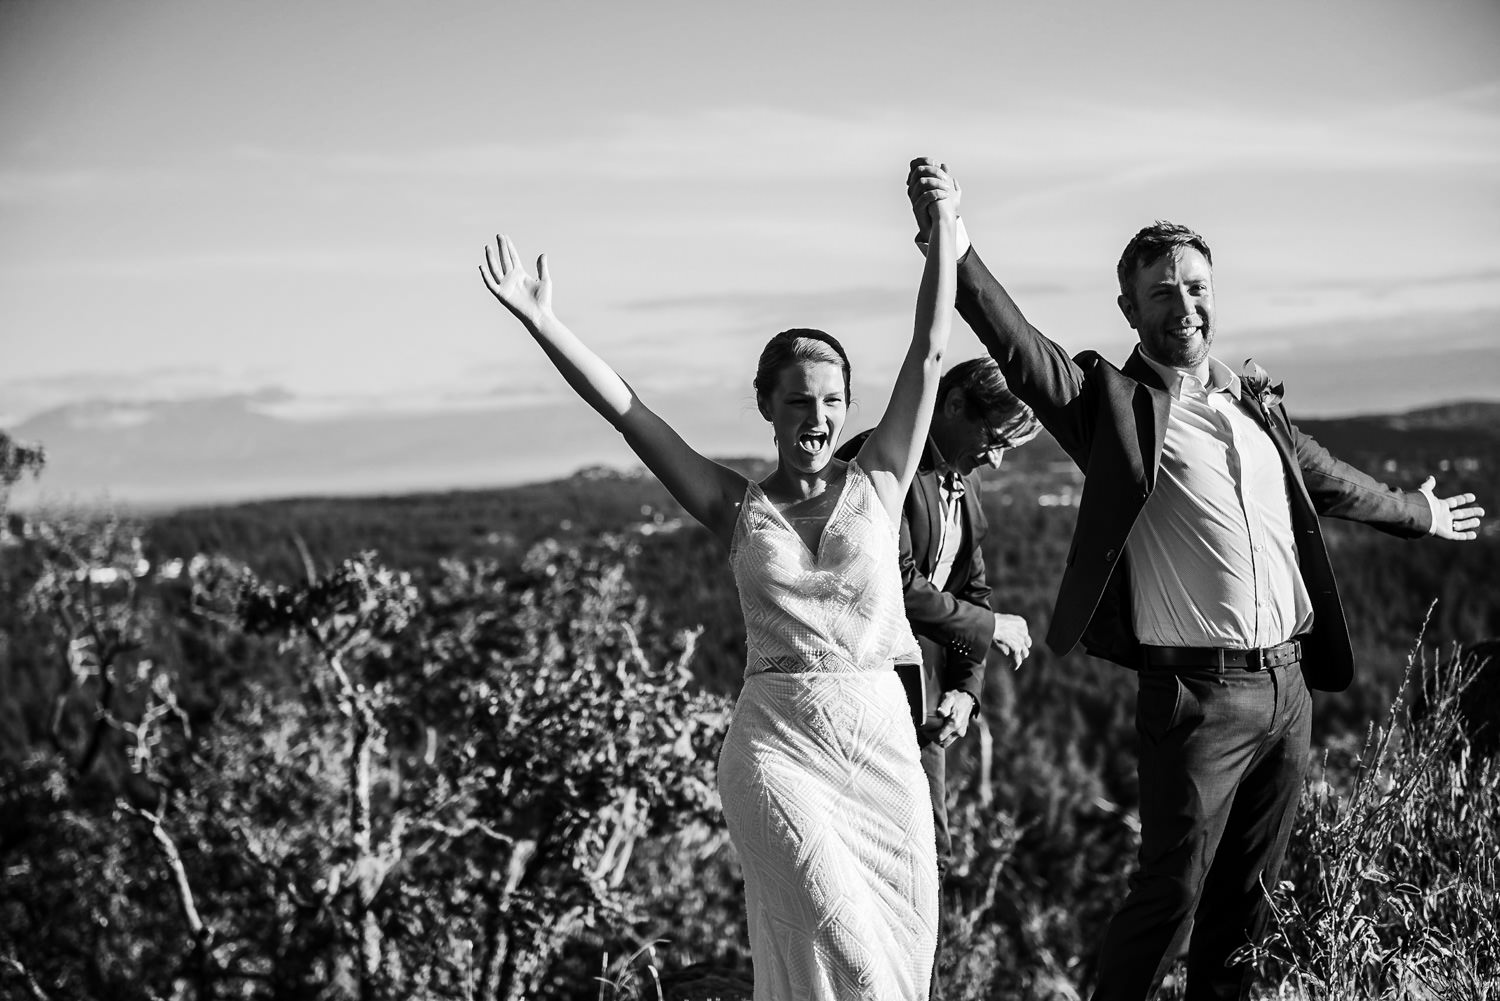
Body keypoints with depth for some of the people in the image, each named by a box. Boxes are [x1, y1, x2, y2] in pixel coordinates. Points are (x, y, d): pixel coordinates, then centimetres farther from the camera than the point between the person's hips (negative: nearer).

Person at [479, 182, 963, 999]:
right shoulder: (737, 509, 4)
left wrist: (943, 230, 0)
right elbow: (623, 408, -1)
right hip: (777, 747, -2)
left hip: (881, 741, 2)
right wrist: (541, 323, -8)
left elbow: (928, 355, 2)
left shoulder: (878, 485, 6)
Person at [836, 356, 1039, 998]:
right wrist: (989, 628, -13)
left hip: (922, 695, 9)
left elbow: (971, 594, 18)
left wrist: (965, 689, 3)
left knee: (930, 854, 12)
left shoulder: (963, 489, 15)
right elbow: (897, 585, -24)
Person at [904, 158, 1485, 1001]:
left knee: (1247, 899, 14)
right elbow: (1015, 341, -19)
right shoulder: (1115, 404, -4)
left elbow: (1329, 483, 32)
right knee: (1171, 893, -5)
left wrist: (1418, 512, 47)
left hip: (1288, 687, 6)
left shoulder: (1257, 404, 15)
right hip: (1197, 696, -6)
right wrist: (951, 242, -35)